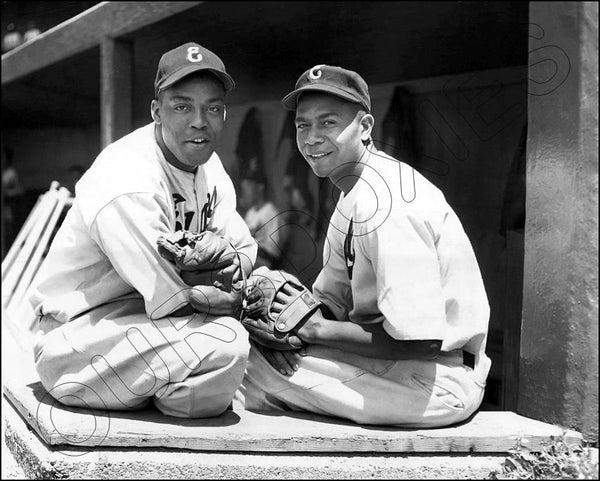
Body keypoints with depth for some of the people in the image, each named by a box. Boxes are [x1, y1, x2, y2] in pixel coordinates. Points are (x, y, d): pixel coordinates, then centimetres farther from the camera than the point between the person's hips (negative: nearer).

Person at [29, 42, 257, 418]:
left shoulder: (206, 162, 3)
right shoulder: (127, 187, -27)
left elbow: (245, 251, 4)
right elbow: (179, 302, -26)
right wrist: (239, 295, -9)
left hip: (147, 312, 10)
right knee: (224, 344, -31)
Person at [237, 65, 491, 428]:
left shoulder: (383, 202, -22)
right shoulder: (353, 193, 10)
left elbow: (421, 340, -25)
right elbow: (332, 298, 11)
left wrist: (316, 328, -17)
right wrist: (293, 325, -10)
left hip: (438, 380, -9)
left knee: (250, 367, -14)